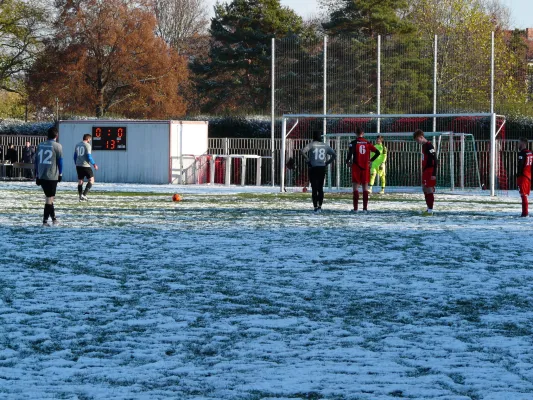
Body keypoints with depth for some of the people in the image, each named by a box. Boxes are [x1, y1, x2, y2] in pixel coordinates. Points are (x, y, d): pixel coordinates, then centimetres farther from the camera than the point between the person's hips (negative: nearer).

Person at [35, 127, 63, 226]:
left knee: (49, 196, 18)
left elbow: (36, 160, 12)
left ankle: (53, 217, 23)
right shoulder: (57, 146, -5)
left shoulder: (41, 145, 9)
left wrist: (37, 175, 17)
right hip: (52, 177, -5)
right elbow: (60, 161, -4)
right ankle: (45, 220, -5)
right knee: (49, 198, -1)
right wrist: (60, 174, 8)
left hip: (41, 176, 5)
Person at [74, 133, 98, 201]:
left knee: (80, 181, 11)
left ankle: (81, 197, 9)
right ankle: (84, 194, -11)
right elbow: (89, 156, -13)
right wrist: (94, 164, -4)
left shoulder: (77, 145, 12)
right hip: (85, 165, -7)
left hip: (78, 165, 7)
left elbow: (75, 156, 17)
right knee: (91, 180, 2)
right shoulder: (87, 145, -8)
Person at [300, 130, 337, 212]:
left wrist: (307, 160, -9)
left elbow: (303, 151, -19)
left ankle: (315, 207, -5)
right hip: (322, 169, 3)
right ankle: (320, 206, 4)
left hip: (313, 168, -3)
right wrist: (327, 162, 9)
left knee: (314, 189, -1)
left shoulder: (311, 144, -4)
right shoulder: (325, 145, 7)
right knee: (320, 188, 11)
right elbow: (334, 154, 8)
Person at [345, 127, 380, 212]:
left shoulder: (353, 143, -5)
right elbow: (377, 152, 1)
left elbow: (350, 153, -18)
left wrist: (347, 161, -1)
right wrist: (371, 160, 9)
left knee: (355, 187, -1)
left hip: (356, 167, -3)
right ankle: (365, 207, 7)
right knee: (365, 188, 8)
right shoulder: (367, 143, 5)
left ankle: (356, 207, -8)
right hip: (366, 167, 3)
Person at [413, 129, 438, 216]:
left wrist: (434, 174, -23)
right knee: (425, 189, 13)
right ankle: (428, 209, 20)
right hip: (425, 171, 10)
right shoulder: (424, 146, 14)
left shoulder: (429, 146, -16)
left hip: (429, 172, -10)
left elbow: (435, 160, -20)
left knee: (429, 189, -9)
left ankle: (430, 210, -8)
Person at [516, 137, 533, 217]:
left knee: (523, 195, -7)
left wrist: (518, 176, -14)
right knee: (525, 195, 15)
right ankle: (525, 212, 20)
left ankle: (525, 212, -11)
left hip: (523, 176, -8)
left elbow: (520, 166, -17)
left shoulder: (521, 153, -12)